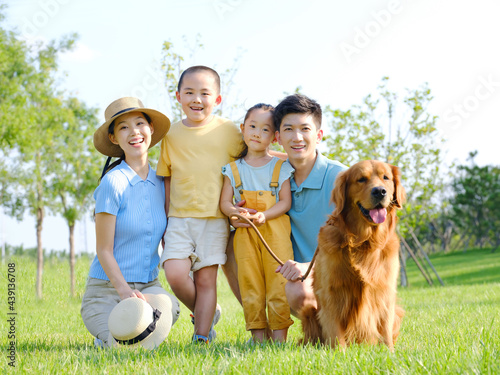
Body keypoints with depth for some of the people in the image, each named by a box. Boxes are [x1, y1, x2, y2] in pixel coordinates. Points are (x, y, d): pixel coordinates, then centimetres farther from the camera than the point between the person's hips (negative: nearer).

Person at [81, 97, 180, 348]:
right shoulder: (113, 182, -11)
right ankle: (106, 336, 11)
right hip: (107, 288, -5)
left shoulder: (161, 182, 6)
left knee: (167, 307, -29)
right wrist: (125, 290, -23)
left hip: (148, 285, 5)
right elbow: (104, 250, -11)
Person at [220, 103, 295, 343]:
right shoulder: (234, 169, 11)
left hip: (275, 231, -2)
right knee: (250, 285, 0)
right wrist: (236, 212, -14)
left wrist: (264, 215, -16)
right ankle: (257, 336, 6)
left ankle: (279, 336, -1)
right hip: (245, 233, 2)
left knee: (279, 283, -6)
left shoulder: (280, 168, 7)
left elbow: (285, 202, 1)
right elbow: (224, 202, 8)